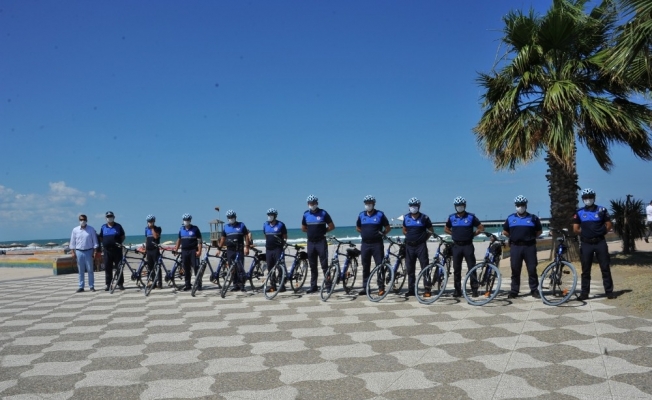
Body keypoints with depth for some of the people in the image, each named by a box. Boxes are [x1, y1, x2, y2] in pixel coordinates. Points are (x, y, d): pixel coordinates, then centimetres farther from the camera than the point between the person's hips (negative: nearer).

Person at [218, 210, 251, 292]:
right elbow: (222, 239, 15)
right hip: (230, 250, 3)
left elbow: (246, 237, 2)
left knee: (240, 268, -8)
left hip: (239, 250, -3)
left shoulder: (241, 225, 4)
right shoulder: (226, 227, 12)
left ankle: (242, 285, -4)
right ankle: (236, 285, 10)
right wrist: (219, 249, 9)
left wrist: (247, 247, -7)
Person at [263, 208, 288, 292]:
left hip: (278, 249, -5)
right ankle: (273, 286, 14)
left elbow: (285, 237, 2)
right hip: (268, 249, 5)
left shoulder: (280, 225, -3)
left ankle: (282, 285, -2)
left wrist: (284, 243, -10)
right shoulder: (265, 225, 10)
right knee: (270, 268, 6)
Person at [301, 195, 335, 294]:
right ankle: (313, 287, 13)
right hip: (310, 242, 4)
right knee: (312, 266, 8)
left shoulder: (323, 213, -4)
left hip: (321, 242, -4)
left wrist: (323, 231, 1)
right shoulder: (306, 214, 8)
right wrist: (311, 232, 9)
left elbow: (332, 226, 0)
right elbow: (303, 228, 19)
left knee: (324, 265, -5)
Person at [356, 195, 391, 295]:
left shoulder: (380, 214, -1)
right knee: (365, 267, 6)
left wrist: (382, 234, -3)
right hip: (365, 244, 3)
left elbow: (388, 228, 6)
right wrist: (364, 233, 10)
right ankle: (365, 288, 12)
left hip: (377, 244, -3)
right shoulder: (361, 215, 8)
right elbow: (357, 227, 22)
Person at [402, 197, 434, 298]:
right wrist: (410, 237, 10)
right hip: (409, 245, 4)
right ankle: (411, 290, 13)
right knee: (410, 269, 6)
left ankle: (427, 289, 2)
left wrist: (424, 238, 3)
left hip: (421, 245, -4)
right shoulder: (406, 217, 7)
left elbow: (431, 231, 7)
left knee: (425, 267, -4)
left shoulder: (424, 218, -3)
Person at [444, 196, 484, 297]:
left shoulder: (471, 217, 0)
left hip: (468, 245, -2)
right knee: (456, 269, 4)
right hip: (456, 246, 2)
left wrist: (472, 235, 0)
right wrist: (454, 234, 7)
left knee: (472, 268, -2)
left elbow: (481, 228, 4)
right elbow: (446, 229, 20)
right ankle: (457, 290, 11)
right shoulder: (451, 217, 6)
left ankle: (474, 289, 3)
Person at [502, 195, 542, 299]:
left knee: (532, 269, 1)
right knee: (515, 270, 4)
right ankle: (514, 291, 9)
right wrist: (514, 237, 10)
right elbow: (505, 232, 17)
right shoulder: (510, 218, 9)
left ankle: (534, 290, 10)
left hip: (529, 247, -1)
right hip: (515, 247, 1)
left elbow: (539, 231, 14)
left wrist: (531, 237, 7)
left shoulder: (533, 218, 5)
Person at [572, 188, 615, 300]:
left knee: (605, 268, 2)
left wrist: (600, 232, 0)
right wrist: (585, 233, 3)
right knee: (585, 270, 4)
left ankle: (609, 292, 8)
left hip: (600, 242, 0)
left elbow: (609, 225, 6)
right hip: (586, 244, 0)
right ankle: (584, 293, 8)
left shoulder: (602, 210, 4)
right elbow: (576, 229, 2)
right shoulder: (579, 213, 4)